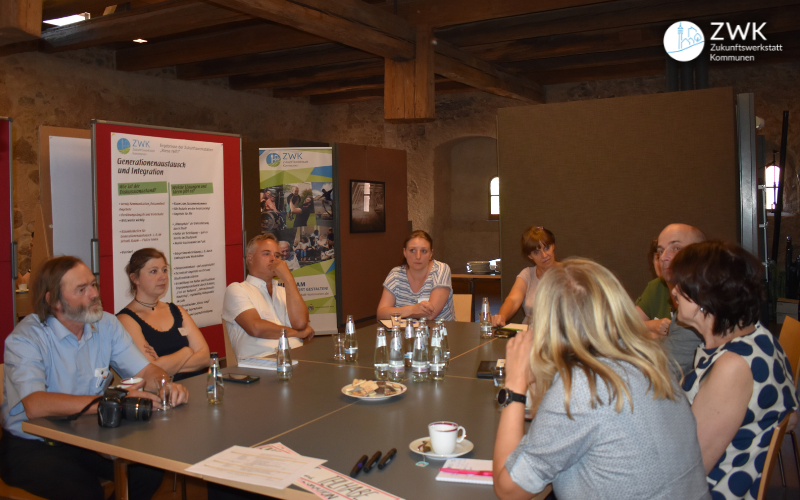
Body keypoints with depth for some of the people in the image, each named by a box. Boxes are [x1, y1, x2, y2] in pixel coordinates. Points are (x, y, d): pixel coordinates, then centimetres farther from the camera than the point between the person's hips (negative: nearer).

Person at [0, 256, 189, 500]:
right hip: (31, 445, -5)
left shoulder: (107, 325, 3)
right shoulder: (26, 338, -15)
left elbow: (146, 370, 1)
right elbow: (35, 405, -30)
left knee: (151, 469, -18)